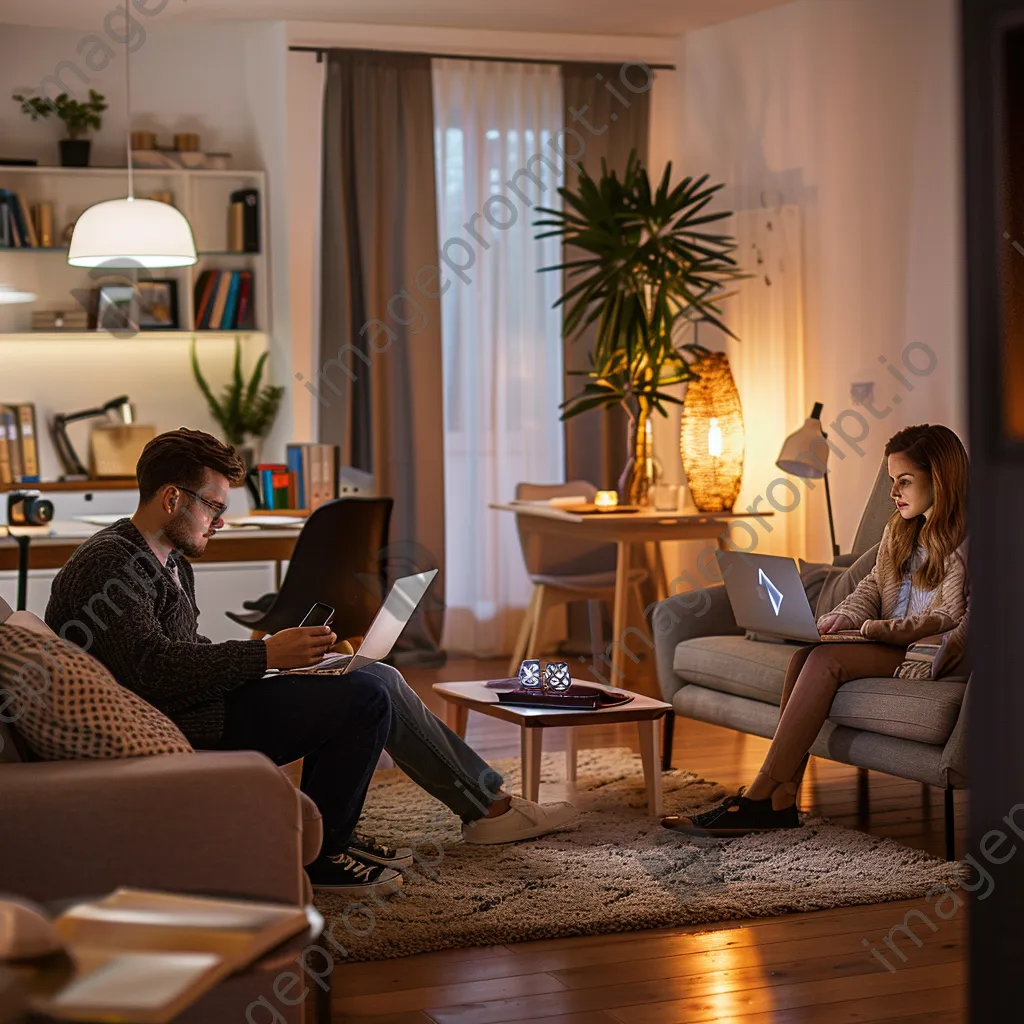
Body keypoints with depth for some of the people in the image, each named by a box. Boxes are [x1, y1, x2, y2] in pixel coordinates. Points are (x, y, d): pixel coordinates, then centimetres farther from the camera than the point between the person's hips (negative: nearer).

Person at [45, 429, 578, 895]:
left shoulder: (167, 560, 19)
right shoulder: (110, 565, -15)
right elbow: (150, 669, -26)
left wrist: (272, 662, 6)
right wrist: (264, 655, -25)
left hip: (198, 708, 11)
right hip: (180, 733, -11)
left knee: (379, 680, 9)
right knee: (367, 697, -16)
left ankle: (487, 803, 17)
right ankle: (317, 855, -3)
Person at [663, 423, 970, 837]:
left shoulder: (964, 541, -10)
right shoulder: (900, 528, 18)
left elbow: (950, 621, -16)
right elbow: (872, 585, 21)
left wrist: (874, 629, -19)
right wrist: (846, 616, -1)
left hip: (920, 656, -8)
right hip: (887, 643, 8)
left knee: (826, 659, -29)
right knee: (807, 653, -23)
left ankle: (759, 798, -30)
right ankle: (781, 800, -28)